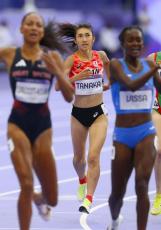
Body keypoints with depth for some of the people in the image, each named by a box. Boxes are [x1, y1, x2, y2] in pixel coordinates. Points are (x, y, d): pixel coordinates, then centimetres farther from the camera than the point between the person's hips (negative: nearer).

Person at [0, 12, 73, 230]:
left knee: (51, 199, 8)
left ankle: (37, 199, 46)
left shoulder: (53, 57, 3)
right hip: (18, 123, -2)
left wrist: (56, 71, -15)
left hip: (43, 125, 2)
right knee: (27, 184, -20)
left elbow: (69, 96, -1)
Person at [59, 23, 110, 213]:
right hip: (78, 114, 0)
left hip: (98, 113, 0)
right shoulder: (71, 60, -11)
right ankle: (82, 181, 48)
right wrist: (76, 78, -36)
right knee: (78, 158, 16)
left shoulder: (100, 55, -2)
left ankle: (88, 199, -18)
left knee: (93, 156, -16)